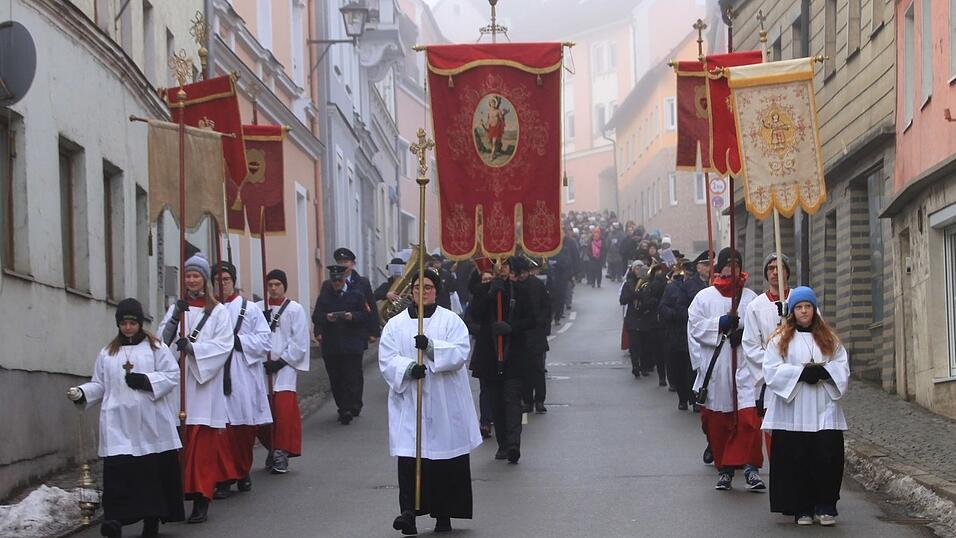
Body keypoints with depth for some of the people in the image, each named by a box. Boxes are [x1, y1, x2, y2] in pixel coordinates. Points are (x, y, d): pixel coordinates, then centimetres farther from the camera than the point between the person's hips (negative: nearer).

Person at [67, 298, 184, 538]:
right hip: (119, 424, 1)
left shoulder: (156, 347, 7)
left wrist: (144, 380, -13)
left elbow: (172, 376, -1)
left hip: (151, 423, -1)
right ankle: (114, 517, -19)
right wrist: (82, 393, -4)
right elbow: (100, 385, 15)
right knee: (118, 471, -11)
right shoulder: (107, 353, 15)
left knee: (155, 469, 2)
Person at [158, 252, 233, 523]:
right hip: (178, 381, 3)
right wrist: (174, 319, -12)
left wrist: (193, 347, -16)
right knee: (180, 439, -2)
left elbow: (224, 345, -5)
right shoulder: (176, 308, 15)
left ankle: (201, 500, -8)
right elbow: (162, 341, 5)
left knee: (202, 442, -7)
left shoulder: (217, 311, 5)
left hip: (205, 382, -3)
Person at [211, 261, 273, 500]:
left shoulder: (249, 309, 7)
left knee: (245, 427, 7)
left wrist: (238, 341, -10)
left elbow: (265, 340, 2)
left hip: (244, 378, 1)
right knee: (222, 429, -8)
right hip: (216, 377, -1)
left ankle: (243, 472, 23)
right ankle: (223, 479, -6)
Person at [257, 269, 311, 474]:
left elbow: (300, 342, 0)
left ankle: (281, 453, -6)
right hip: (261, 366, 2)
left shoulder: (295, 309, 3)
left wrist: (281, 361, -7)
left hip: (285, 366, -2)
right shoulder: (258, 309, 7)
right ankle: (272, 448, 21)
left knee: (283, 409, -12)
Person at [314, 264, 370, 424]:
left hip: (352, 344, -2)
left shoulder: (356, 295, 6)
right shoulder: (324, 297, 10)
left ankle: (348, 410, -12)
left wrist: (352, 316, -17)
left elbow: (365, 316, 2)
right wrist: (326, 317, -19)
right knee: (335, 379, 5)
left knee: (351, 377, -9)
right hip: (331, 345, 2)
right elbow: (316, 317, 2)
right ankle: (344, 408, 16)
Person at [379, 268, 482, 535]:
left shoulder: (451, 321, 5)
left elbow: (460, 352, -9)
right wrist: (408, 368, -21)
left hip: (445, 404, 0)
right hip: (409, 402, 1)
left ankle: (444, 515, 13)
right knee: (409, 458, -10)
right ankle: (408, 511, -15)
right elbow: (387, 360, -1)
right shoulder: (395, 325, 8)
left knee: (445, 459, 3)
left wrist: (431, 346, -23)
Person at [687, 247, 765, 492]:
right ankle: (724, 469, 15)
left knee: (748, 418, -13)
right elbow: (695, 326, -1)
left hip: (744, 364, -1)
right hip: (715, 367, 1)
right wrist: (721, 324, -12)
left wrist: (744, 333, -12)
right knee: (717, 422, 5)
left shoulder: (750, 297, 8)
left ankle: (750, 467, -11)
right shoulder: (704, 297, 7)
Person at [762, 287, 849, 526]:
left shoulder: (829, 338, 14)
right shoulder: (779, 339, 7)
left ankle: (825, 507, 1)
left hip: (824, 413, 1)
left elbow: (842, 366, 7)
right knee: (797, 459, -2)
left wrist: (823, 371, -13)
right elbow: (772, 370, -3)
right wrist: (801, 372, -14)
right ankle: (802, 509, 6)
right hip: (792, 412, -1)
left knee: (827, 457, -6)